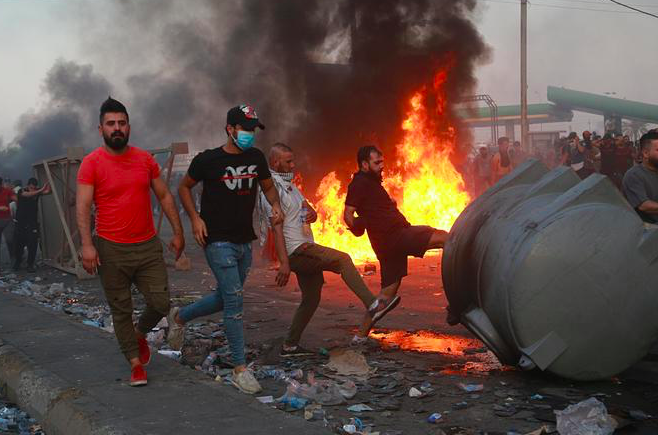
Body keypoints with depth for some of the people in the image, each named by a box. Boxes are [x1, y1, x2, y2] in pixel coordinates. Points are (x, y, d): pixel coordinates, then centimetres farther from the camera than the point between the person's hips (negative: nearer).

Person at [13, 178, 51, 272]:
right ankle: (17, 262, 31)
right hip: (20, 223, -1)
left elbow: (48, 191, -16)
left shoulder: (37, 191, 0)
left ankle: (30, 265, 1)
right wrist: (41, 190, -42)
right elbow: (28, 194, -31)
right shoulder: (22, 191, -10)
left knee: (32, 245, -7)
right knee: (18, 244, 8)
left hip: (32, 223, 1)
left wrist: (48, 184, -36)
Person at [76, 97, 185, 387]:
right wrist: (87, 244, -23)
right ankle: (136, 363, 18)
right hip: (111, 249, -3)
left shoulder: (145, 159, 6)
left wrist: (177, 231, 9)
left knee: (160, 303, 0)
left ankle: (140, 334, 31)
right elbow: (83, 206, -12)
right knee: (121, 309, 5)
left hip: (148, 246, 3)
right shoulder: (91, 163, -6)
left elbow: (164, 196, 12)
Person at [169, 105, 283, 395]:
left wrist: (275, 205, -3)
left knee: (225, 299, 17)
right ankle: (240, 369, -3)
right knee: (234, 301, -11)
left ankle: (179, 317, 42)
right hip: (219, 242, -6)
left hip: (244, 241, 7)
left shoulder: (256, 157, 4)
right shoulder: (208, 160, -9)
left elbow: (268, 186, 19)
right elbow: (184, 187, 4)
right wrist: (195, 218, -10)